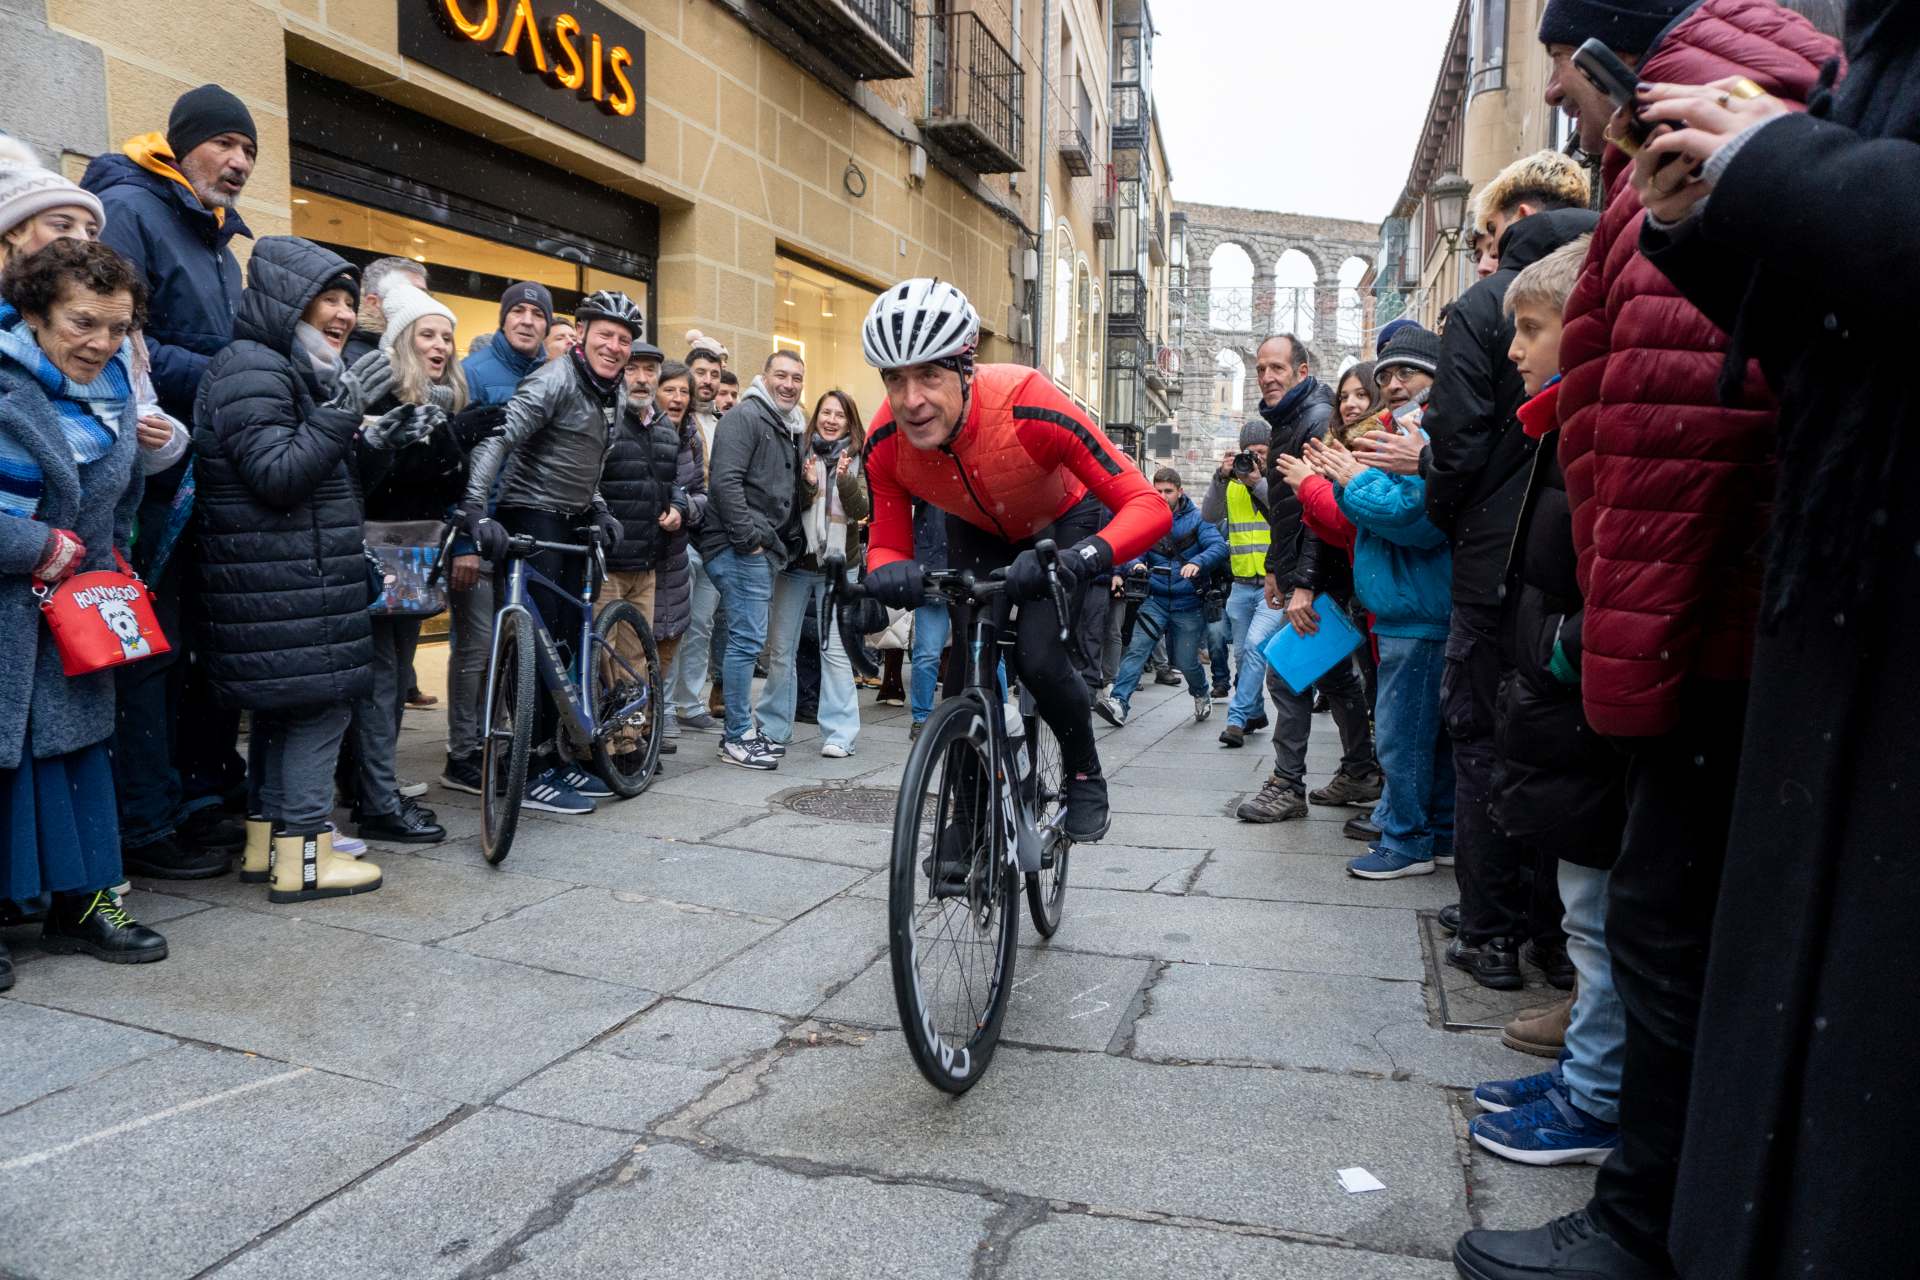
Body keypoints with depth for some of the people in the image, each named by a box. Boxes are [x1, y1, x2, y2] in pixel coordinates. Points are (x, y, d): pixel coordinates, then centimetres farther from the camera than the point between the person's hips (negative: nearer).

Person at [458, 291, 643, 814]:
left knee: (568, 642, 11)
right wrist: (477, 513, -37)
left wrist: (598, 510, 12)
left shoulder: (615, 390, 12)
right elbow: (496, 440, -26)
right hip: (531, 520, -8)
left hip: (573, 525, 8)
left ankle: (555, 757, 21)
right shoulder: (556, 380, -14)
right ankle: (530, 773, -1)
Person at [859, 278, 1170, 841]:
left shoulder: (1028, 405, -41)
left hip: (1065, 521, -3)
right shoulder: (886, 443, -28)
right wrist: (889, 572, -42)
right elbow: (886, 544, -16)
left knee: (1039, 659, -23)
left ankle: (1085, 774, 7)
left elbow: (1150, 507, -41)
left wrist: (1082, 558, -60)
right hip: (979, 530, 4)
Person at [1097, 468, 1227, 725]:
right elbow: (1135, 550, -3)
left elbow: (1219, 547, -15)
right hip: (1155, 599, 1)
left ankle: (1202, 696, 38)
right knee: (1137, 648, -18)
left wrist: (1197, 563, -35)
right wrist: (1134, 564, -28)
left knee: (1186, 662, 7)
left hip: (1188, 603, -1)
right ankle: (1118, 702, -23)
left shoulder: (1196, 518, -3)